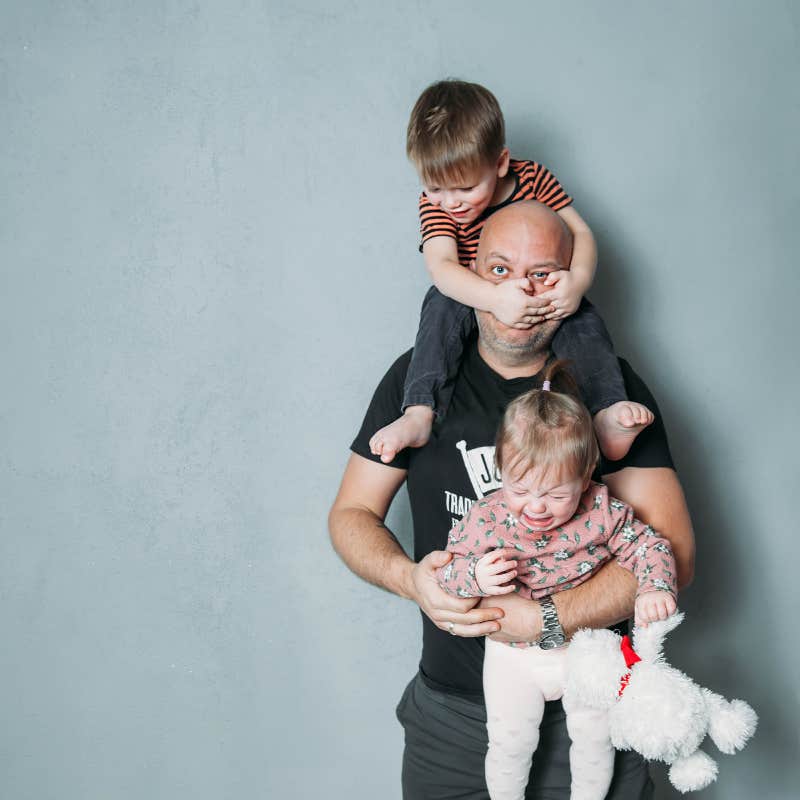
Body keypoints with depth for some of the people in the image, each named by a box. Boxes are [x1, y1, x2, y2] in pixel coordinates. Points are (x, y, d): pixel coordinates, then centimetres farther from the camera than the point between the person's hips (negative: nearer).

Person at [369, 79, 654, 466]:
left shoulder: (534, 178, -12)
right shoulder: (435, 203, -16)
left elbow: (580, 232, -14)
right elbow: (441, 267, -30)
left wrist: (577, 280, -37)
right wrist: (494, 298, -48)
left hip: (542, 300, 1)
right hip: (475, 300, -1)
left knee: (583, 317, -27)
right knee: (442, 304, -31)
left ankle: (607, 412, -37)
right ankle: (419, 414, -40)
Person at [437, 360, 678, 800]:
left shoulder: (601, 512, -18)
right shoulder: (485, 521, -20)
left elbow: (648, 545, -7)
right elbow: (445, 571, -13)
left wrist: (654, 587, -25)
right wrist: (474, 577, -34)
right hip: (513, 652, -1)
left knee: (594, 734, 10)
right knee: (510, 741, 1)